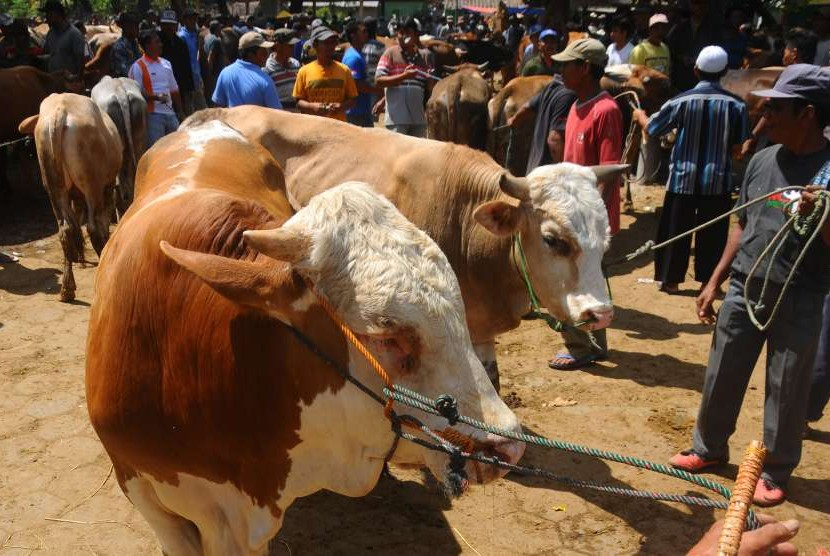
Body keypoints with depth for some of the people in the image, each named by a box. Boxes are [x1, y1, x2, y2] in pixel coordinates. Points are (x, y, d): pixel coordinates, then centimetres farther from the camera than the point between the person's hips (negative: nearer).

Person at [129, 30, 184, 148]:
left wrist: (180, 112, 13)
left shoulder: (166, 64, 13)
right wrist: (155, 97, -23)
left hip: (170, 113, 6)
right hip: (153, 115, -6)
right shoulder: (138, 67, -6)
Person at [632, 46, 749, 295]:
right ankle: (708, 280, 20)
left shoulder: (682, 100, -9)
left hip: (683, 178, 0)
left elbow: (652, 129, 2)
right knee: (712, 233, 11)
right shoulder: (736, 105, -7)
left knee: (675, 230, 11)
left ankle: (670, 279, 19)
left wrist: (640, 116, 23)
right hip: (719, 180, 1)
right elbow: (740, 143, -1)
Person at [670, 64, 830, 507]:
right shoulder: (762, 161, 4)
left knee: (786, 391, 8)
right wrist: (714, 281, 11)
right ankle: (709, 447, 36)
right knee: (721, 377, 14)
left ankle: (774, 472, 27)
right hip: (743, 290, 5)